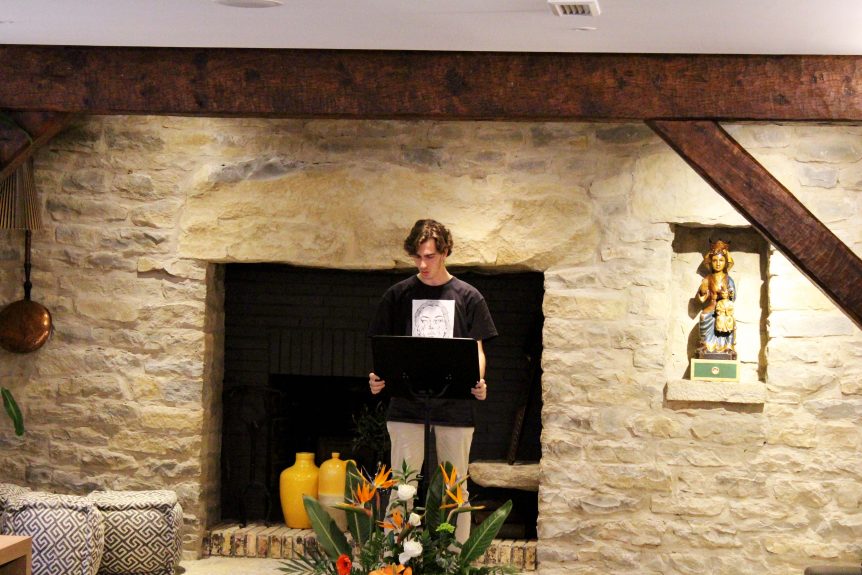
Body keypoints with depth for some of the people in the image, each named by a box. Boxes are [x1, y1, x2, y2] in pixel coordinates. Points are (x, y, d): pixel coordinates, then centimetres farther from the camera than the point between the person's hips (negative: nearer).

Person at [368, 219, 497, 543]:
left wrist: (479, 381, -15)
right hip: (406, 404, 0)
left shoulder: (468, 297, 4)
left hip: (455, 406, 0)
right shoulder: (398, 295, 5)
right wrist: (377, 377, -13)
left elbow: (477, 349, 5)